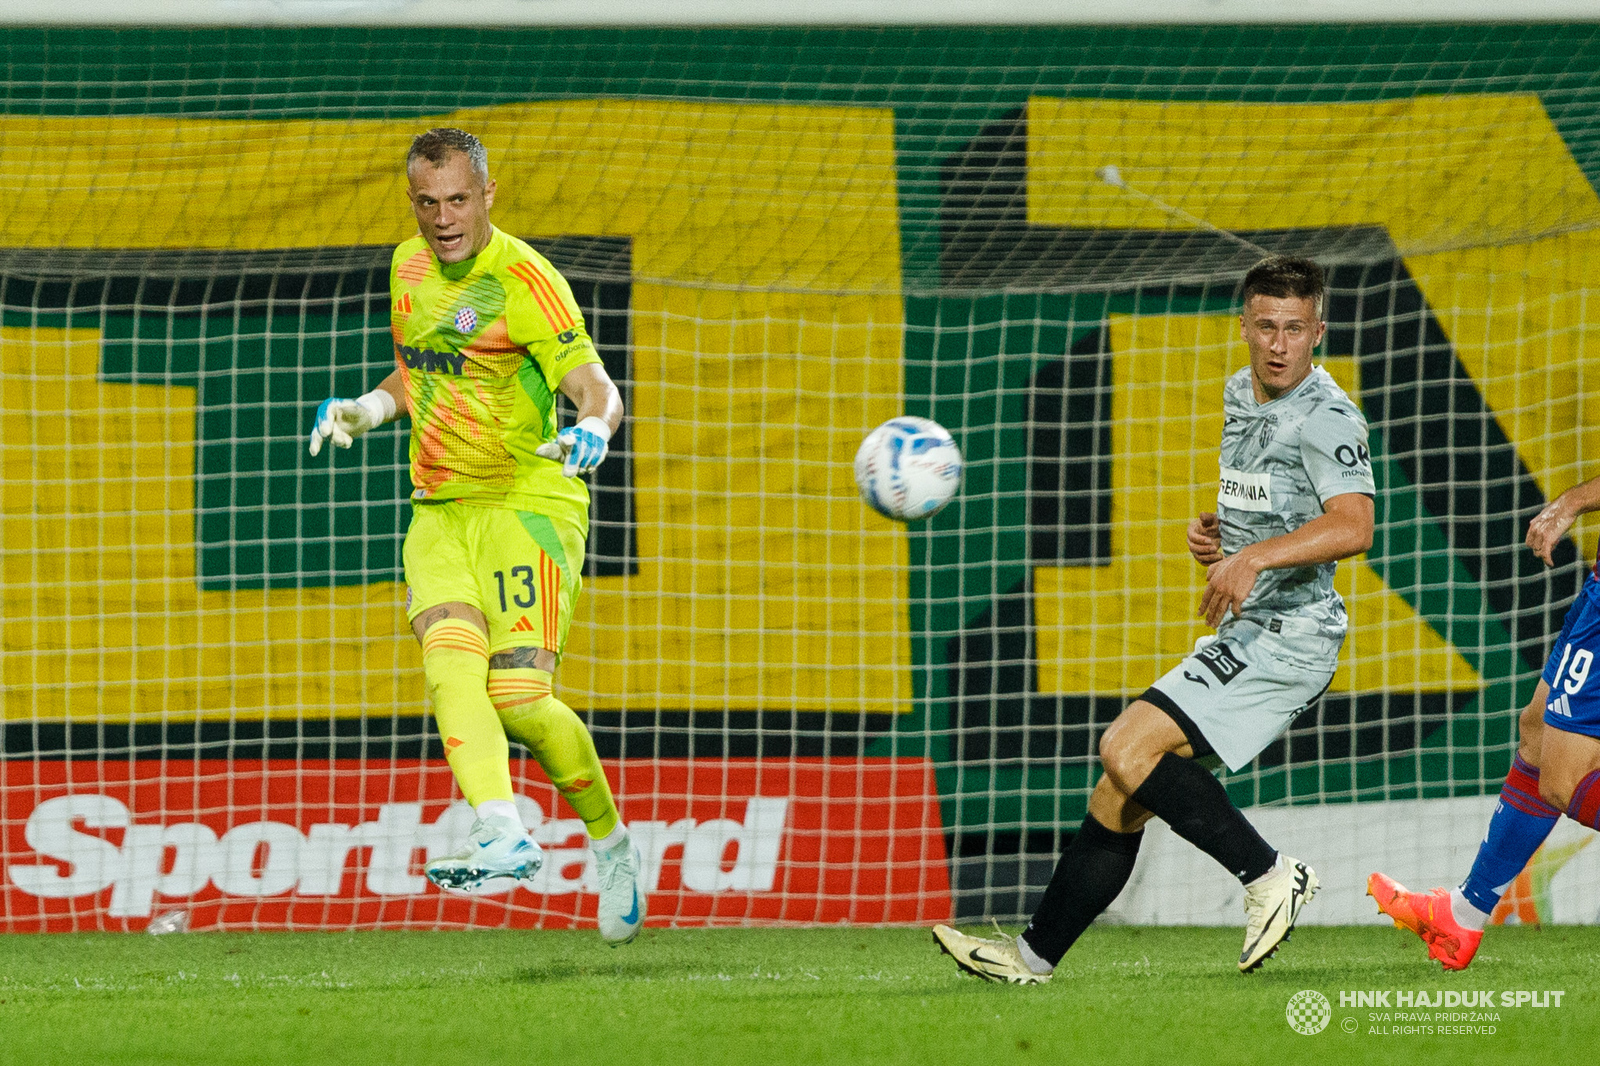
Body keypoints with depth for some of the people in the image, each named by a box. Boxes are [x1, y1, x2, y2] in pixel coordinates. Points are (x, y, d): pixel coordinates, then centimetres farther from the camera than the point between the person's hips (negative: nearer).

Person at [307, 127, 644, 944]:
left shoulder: (524, 280, -12)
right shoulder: (409, 269, 11)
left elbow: (596, 387, -20)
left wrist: (592, 429, -42)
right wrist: (363, 410, 9)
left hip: (529, 503, -6)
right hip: (440, 509, 6)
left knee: (519, 697, -14)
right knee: (450, 663, -21)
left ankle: (610, 839, 9)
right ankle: (503, 835, -35)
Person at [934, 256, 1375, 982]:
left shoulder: (1325, 418, -13)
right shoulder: (1240, 397, 16)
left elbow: (1353, 524, -30)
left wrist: (1254, 557, -40)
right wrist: (1211, 532, 10)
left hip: (1288, 639, -9)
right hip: (1244, 635, 9)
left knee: (1126, 749, -21)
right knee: (1120, 792, 7)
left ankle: (1269, 875, -12)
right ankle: (1035, 955, 13)